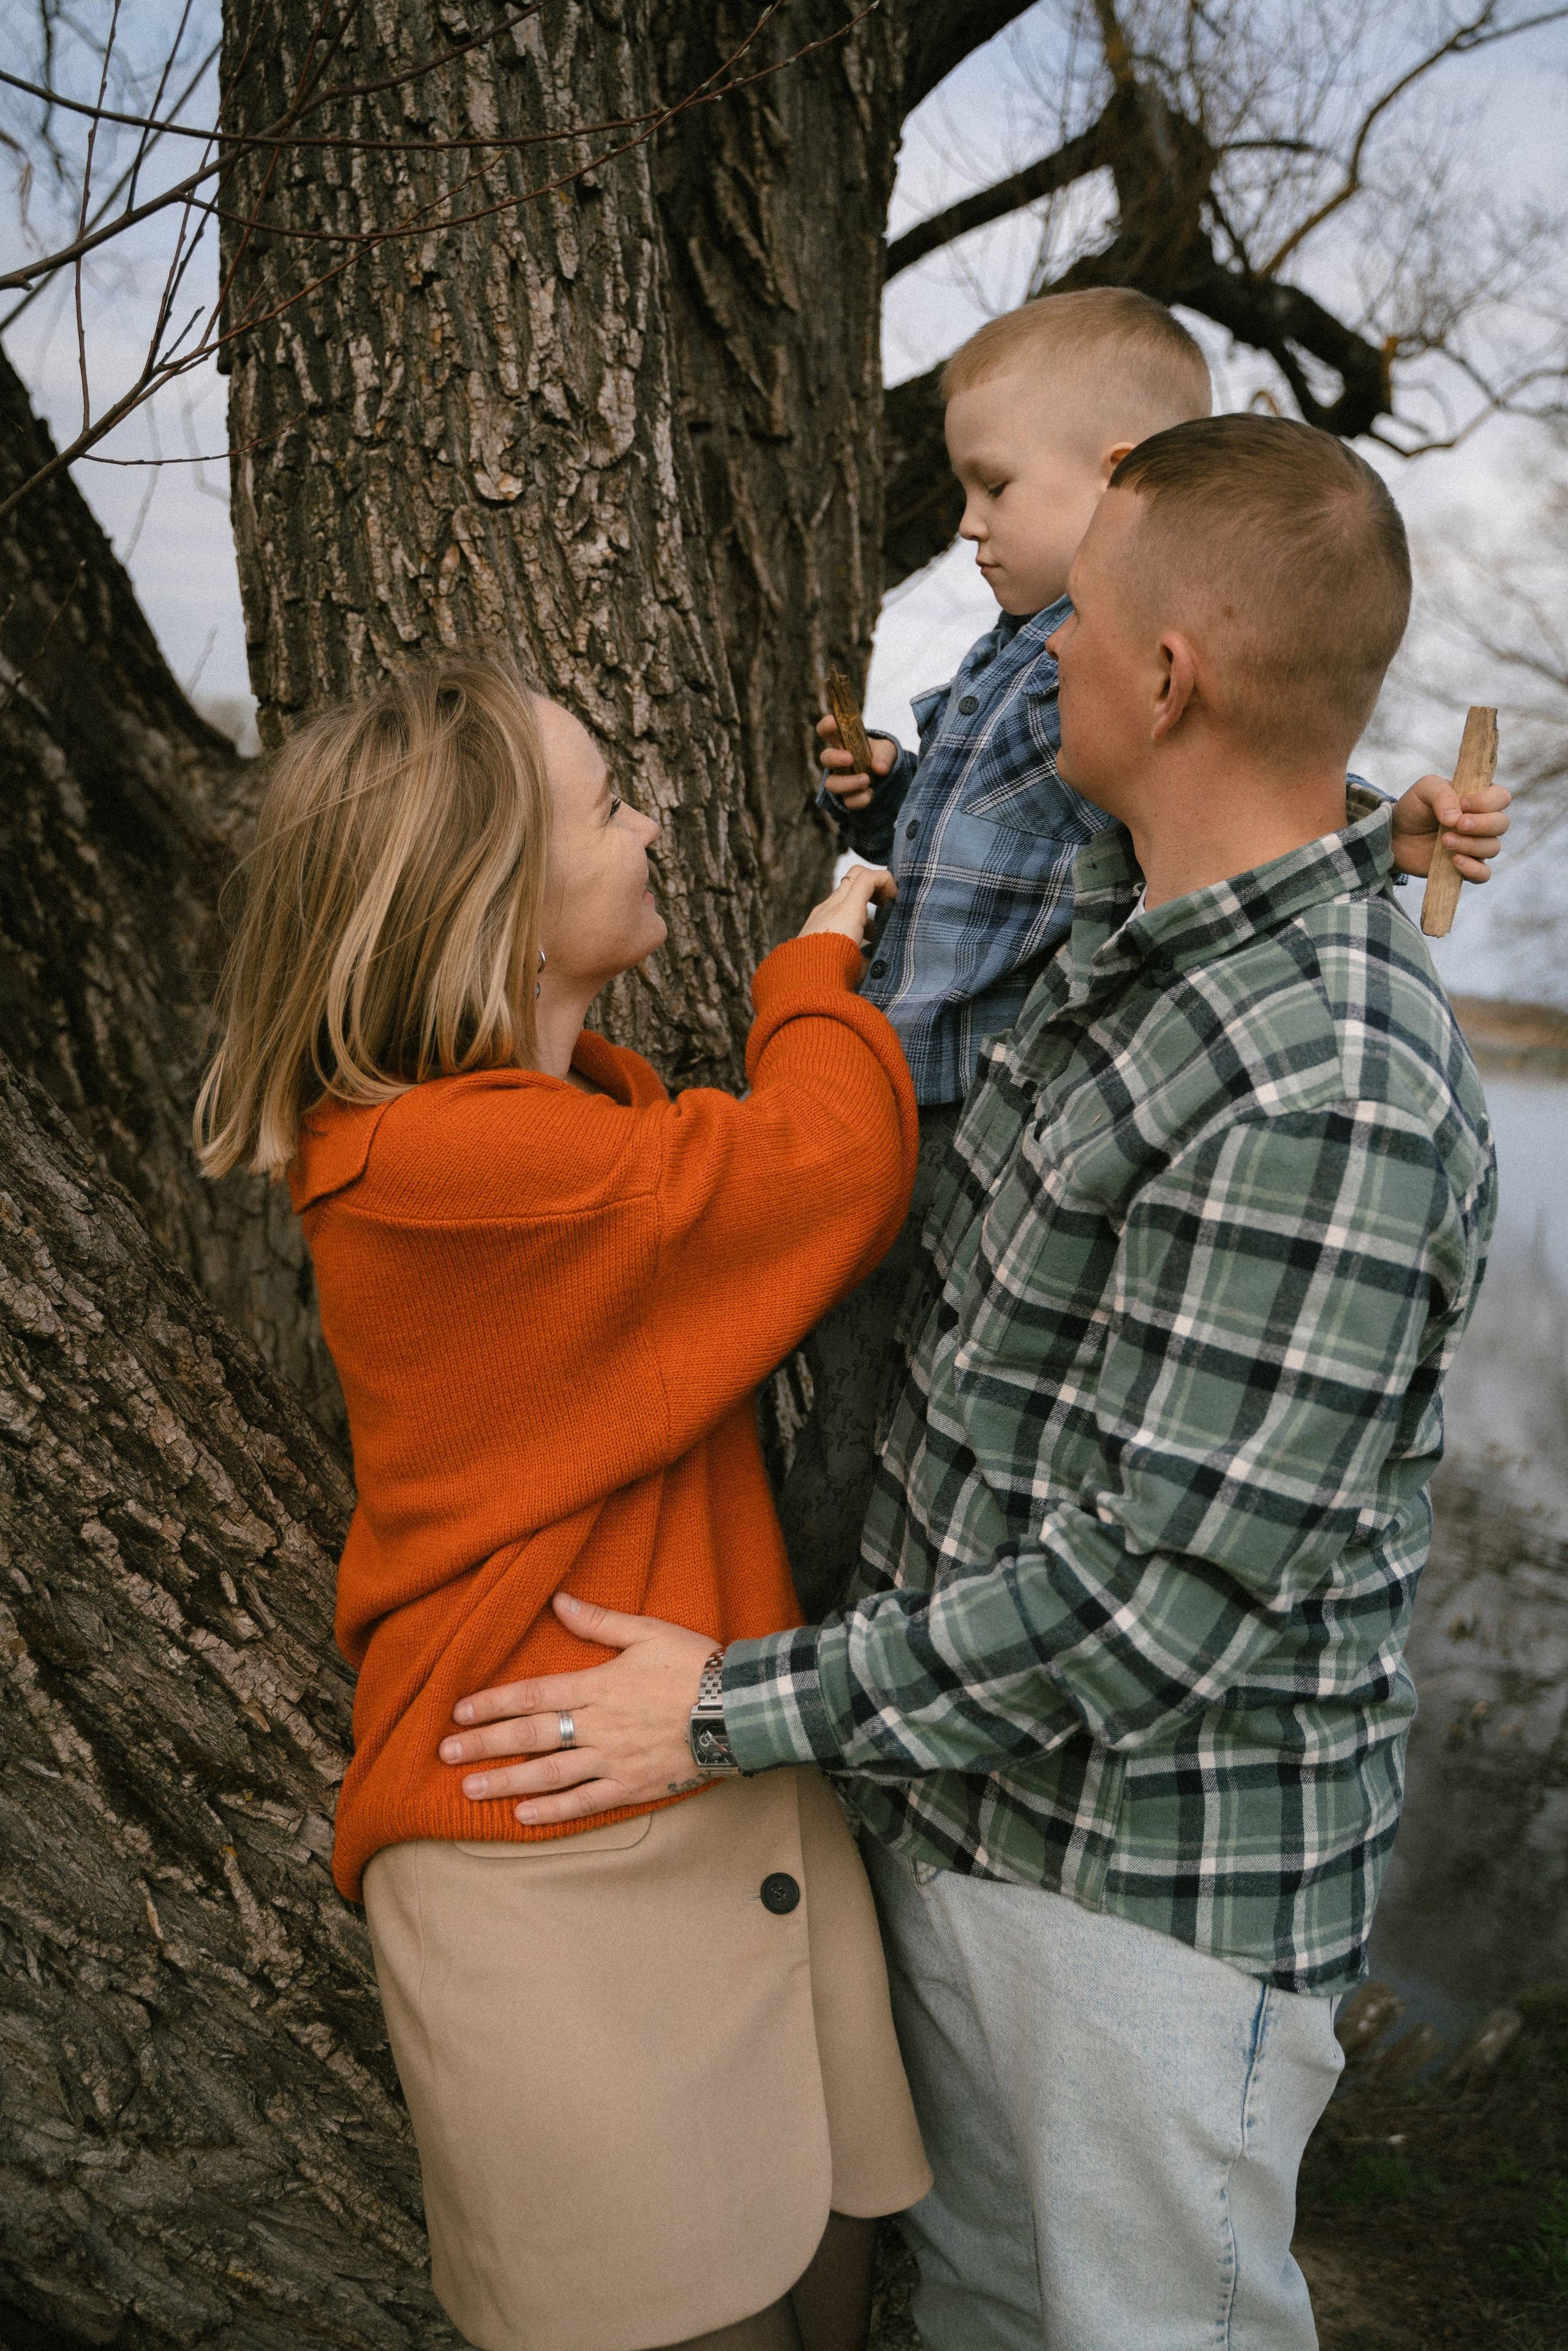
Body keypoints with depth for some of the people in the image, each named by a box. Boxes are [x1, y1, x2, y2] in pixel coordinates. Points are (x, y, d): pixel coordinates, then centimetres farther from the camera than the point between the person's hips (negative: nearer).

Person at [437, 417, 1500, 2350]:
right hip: (958, 1797, 8)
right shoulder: (1129, 928, 2)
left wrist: (742, 1703, -20)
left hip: (1156, 1873, -8)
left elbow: (1164, 1603, -28)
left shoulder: (1328, 1102, -30)